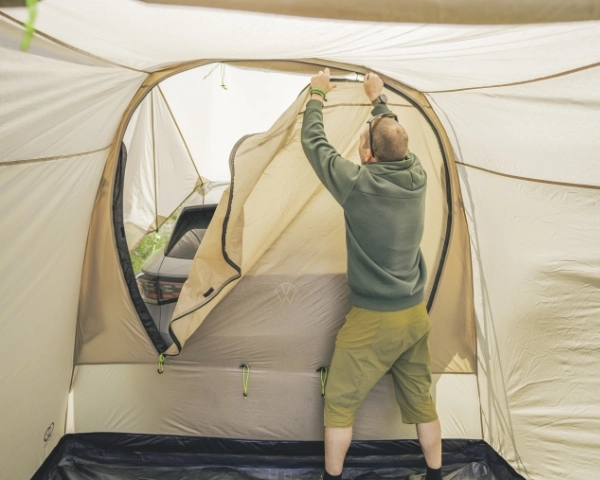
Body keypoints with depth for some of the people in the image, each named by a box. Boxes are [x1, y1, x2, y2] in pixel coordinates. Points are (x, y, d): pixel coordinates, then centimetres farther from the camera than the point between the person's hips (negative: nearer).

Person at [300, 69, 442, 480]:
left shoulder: (357, 183, -20)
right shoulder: (418, 176, -5)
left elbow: (314, 143, -5)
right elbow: (398, 139, 17)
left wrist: (318, 96, 11)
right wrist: (379, 99, 30)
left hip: (373, 320, -6)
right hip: (416, 315, 6)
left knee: (340, 403, 12)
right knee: (421, 401, 21)